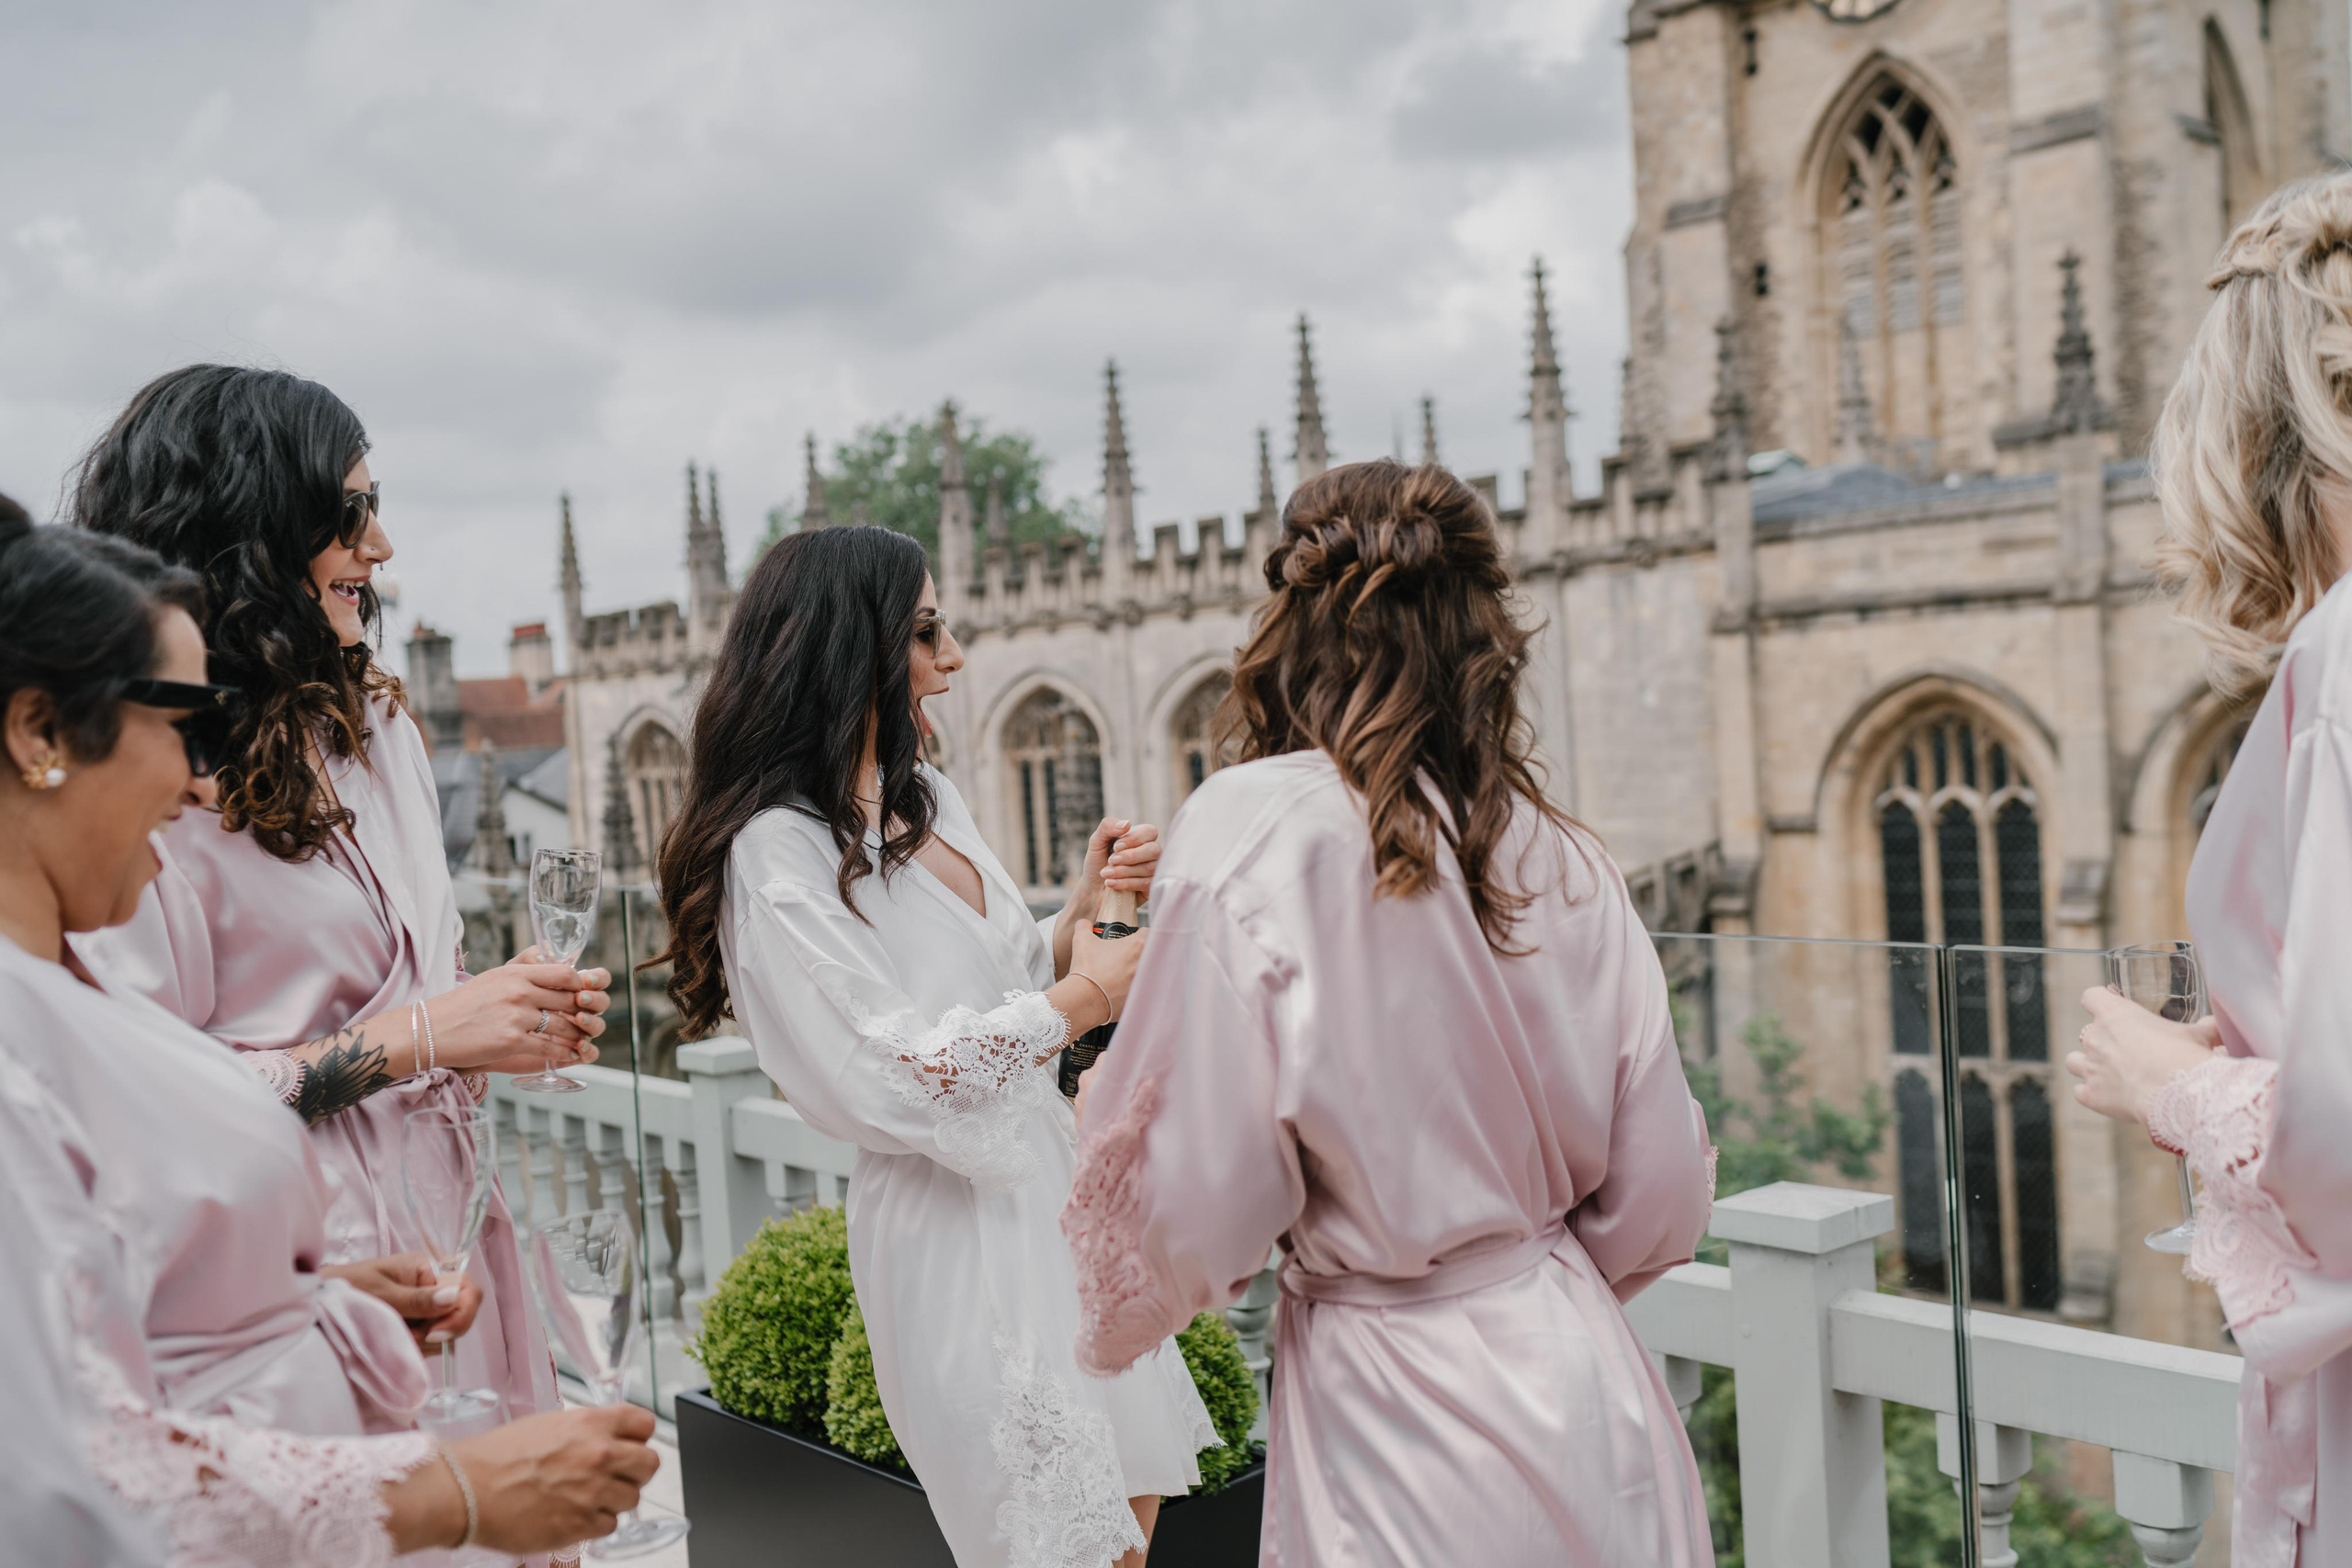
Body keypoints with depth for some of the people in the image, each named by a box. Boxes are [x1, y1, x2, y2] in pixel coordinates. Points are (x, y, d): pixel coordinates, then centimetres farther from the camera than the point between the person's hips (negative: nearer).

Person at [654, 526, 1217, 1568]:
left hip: (1050, 1178, 8)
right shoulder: (777, 852, -17)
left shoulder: (928, 798, 10)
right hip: (955, 1226, -8)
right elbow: (889, 1081, -22)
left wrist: (1087, 899, -1)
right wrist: (1085, 994, -12)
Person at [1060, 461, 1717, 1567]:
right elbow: (1657, 1198, 4)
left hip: (1389, 1408, -4)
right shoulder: (1567, 863, -2)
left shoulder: (1252, 832, -16)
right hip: (1583, 1391, 5)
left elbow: (1195, 1198, -16)